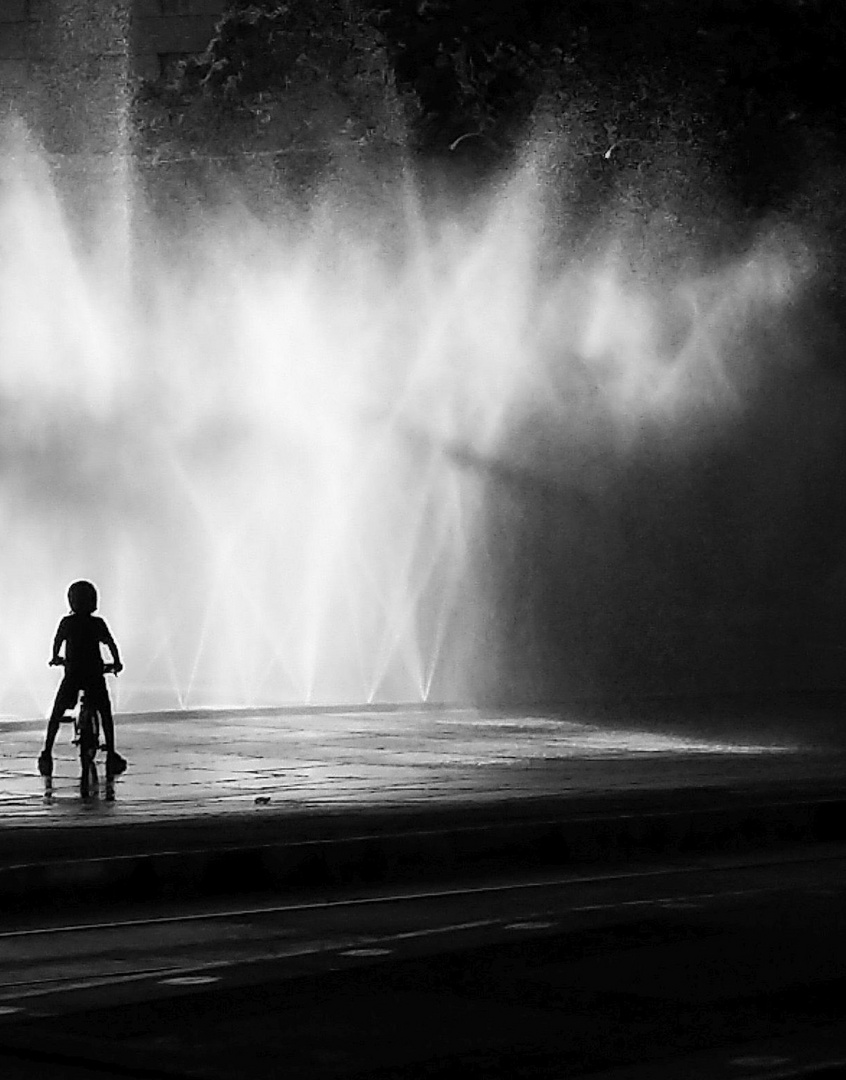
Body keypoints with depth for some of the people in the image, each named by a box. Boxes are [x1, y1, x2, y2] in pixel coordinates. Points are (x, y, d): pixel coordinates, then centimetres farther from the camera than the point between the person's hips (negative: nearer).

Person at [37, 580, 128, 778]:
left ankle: (47, 753, 5)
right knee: (105, 713, 14)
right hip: (95, 675, 0)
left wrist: (55, 658, 33)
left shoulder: (67, 622, 0)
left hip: (72, 674, 0)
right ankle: (111, 754, 8)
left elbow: (57, 642, 14)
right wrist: (117, 662, 11)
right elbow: (110, 643, -6)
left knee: (56, 715, 11)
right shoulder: (98, 623, -3)